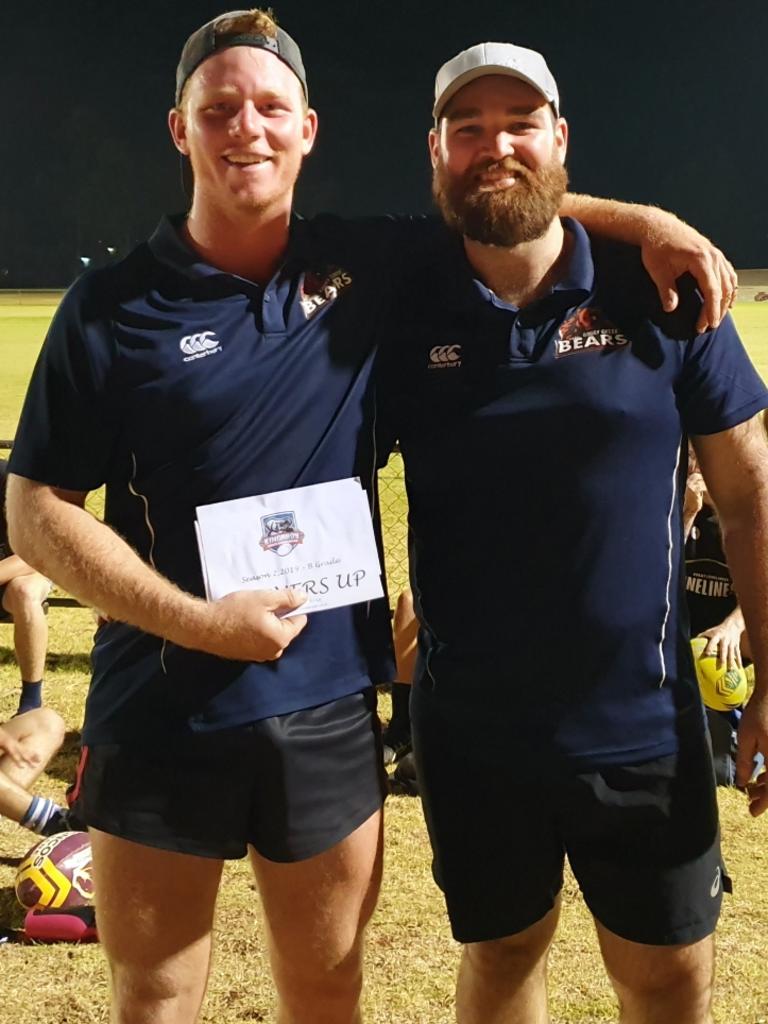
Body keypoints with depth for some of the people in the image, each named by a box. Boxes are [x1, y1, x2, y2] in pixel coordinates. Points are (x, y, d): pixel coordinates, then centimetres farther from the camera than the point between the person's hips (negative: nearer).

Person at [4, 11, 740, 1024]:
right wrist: (201, 623, -16)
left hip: (330, 711, 3)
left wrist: (643, 219, 1)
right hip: (161, 716, -2)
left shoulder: (365, 264, 2)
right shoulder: (113, 306, -7)